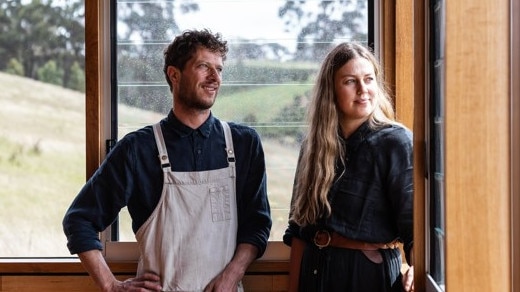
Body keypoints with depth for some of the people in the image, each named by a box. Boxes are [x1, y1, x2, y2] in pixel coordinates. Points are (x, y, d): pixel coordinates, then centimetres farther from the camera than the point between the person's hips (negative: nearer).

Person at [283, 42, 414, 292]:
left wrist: (416, 270, -34)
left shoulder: (395, 141, -10)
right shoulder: (314, 145, 4)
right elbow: (299, 228, 7)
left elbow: (413, 222, -17)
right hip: (314, 272, 5)